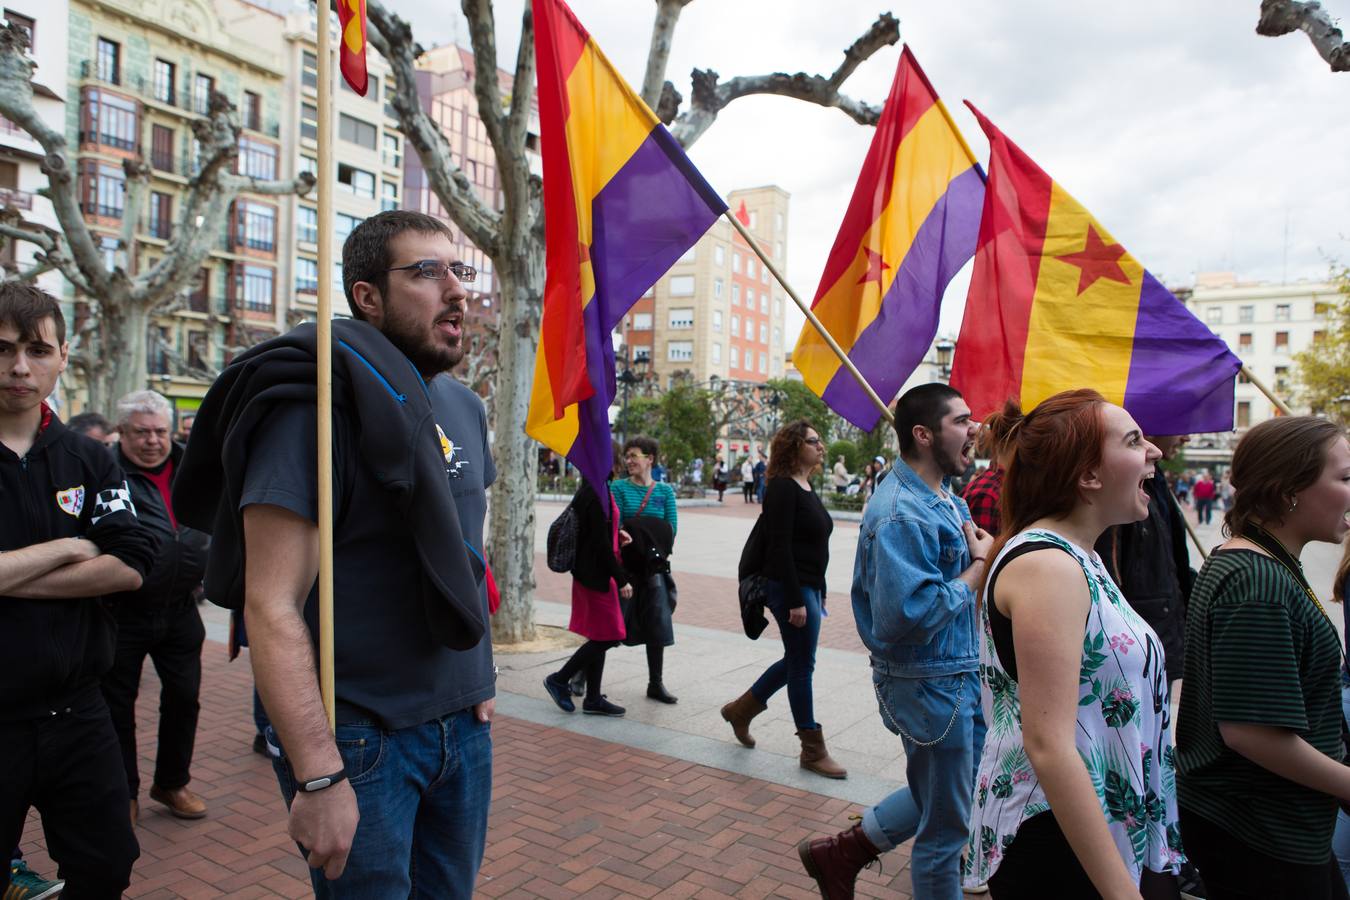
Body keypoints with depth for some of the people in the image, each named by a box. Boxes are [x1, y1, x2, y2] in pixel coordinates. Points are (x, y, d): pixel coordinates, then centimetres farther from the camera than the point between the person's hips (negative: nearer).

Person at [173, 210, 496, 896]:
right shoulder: (314, 409, -16)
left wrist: (477, 676, 14)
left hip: (464, 725, 7)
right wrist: (318, 779, -23)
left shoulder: (463, 409, 8)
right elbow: (272, 607, -21)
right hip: (361, 738, -7)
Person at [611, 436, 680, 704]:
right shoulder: (619, 487, 1)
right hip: (624, 562, -2)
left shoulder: (665, 490, 6)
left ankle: (656, 684, 16)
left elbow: (672, 527, 0)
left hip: (653, 564, 2)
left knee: (657, 623, 4)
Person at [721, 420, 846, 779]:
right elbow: (780, 547, -20)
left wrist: (818, 594, 19)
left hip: (809, 587, 10)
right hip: (790, 588, -10)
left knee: (796, 660, 17)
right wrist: (796, 601, -22)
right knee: (802, 665, 0)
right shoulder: (783, 487, -15)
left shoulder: (806, 488, 14)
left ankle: (741, 709, 33)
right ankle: (813, 750, 13)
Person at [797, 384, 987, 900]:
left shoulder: (943, 496, 7)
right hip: (931, 685, -10)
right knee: (945, 824, 8)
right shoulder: (902, 513, -24)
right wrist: (979, 564, -20)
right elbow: (910, 614, -32)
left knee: (961, 787, 25)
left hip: (959, 672, 10)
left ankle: (843, 853, 34)